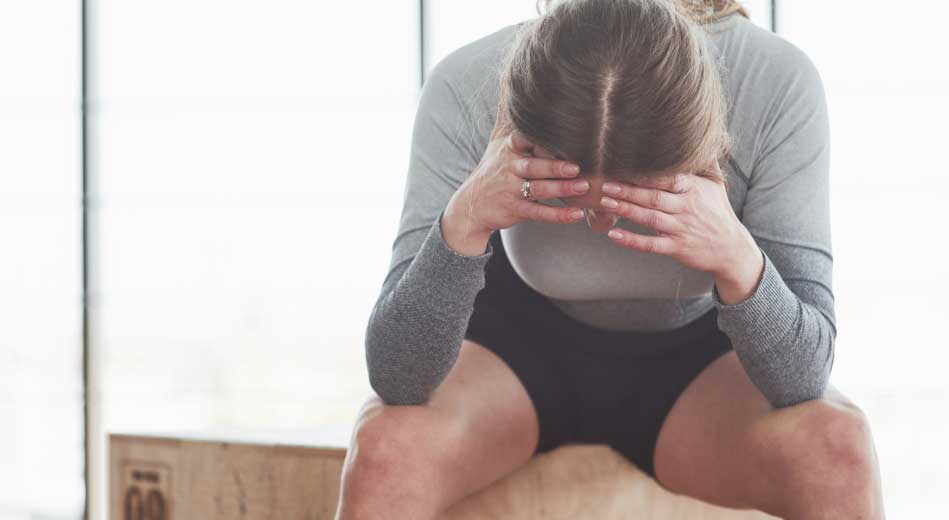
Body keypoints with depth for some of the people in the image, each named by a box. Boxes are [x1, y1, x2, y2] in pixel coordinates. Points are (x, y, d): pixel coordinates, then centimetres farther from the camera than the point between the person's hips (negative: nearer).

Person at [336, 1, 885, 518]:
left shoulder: (776, 86, -29)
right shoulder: (466, 91, -29)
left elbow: (801, 378, -25)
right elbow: (397, 378, -29)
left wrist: (738, 259, -45)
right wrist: (464, 219, -45)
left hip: (693, 357, 1)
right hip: (522, 341, 0)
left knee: (836, 445, -30)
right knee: (386, 444, -32)